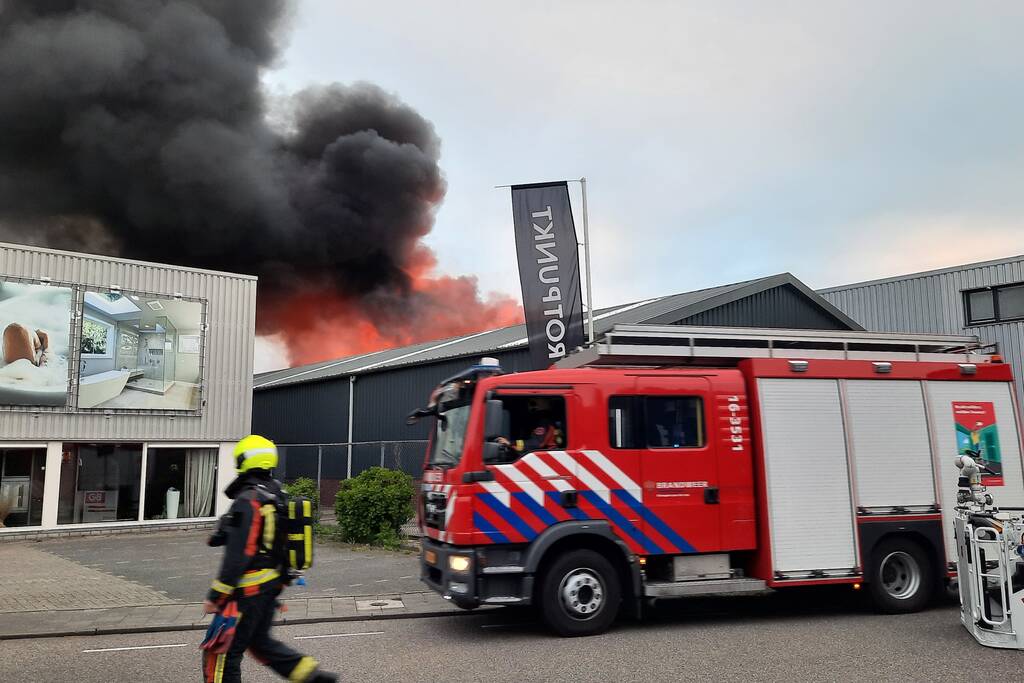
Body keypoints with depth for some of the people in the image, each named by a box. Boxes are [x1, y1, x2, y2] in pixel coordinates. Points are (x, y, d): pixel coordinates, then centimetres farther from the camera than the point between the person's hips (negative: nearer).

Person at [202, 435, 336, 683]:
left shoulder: (247, 501, -20)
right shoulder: (277, 496, 7)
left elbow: (237, 555, -23)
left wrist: (216, 596, -18)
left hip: (249, 589, -9)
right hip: (272, 584, 9)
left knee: (222, 652, 4)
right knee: (260, 642, 23)